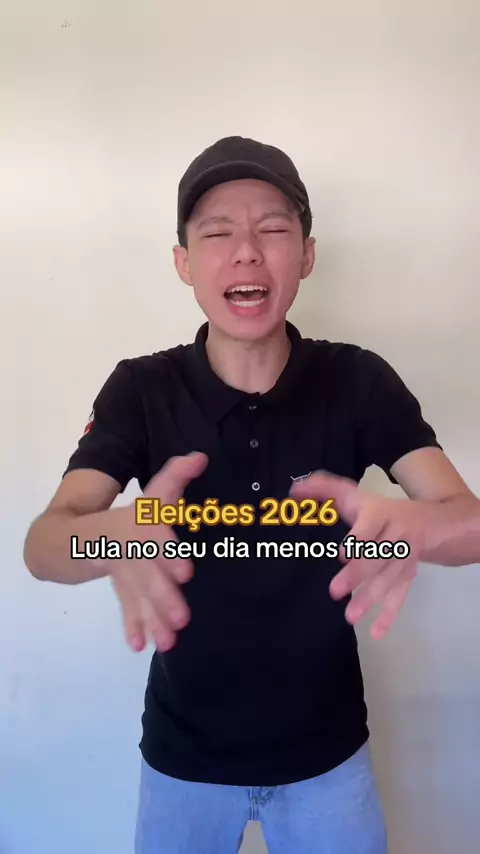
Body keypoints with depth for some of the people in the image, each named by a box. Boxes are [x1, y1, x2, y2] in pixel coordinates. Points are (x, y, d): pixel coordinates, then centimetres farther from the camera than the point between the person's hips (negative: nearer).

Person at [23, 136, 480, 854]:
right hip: (184, 752, 1)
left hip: (326, 749, 0)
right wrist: (115, 540, -44)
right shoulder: (140, 389, -12)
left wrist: (413, 526, -42)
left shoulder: (360, 381, -12)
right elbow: (42, 544, -20)